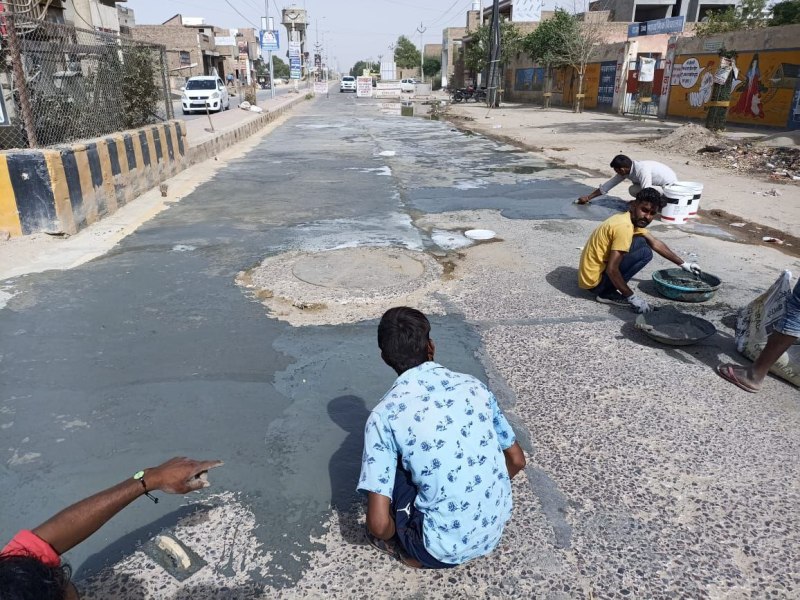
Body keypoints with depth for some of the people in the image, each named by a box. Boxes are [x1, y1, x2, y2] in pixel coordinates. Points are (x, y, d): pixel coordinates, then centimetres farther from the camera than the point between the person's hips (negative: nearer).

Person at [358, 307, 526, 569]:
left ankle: (412, 550, 13)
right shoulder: (473, 385, -2)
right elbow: (517, 461, 8)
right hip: (495, 529, 5)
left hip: (444, 550, -5)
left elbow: (378, 524, -19)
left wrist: (391, 537, 5)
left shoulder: (384, 414, -15)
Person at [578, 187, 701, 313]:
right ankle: (607, 293, -6)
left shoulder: (634, 220, 8)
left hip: (590, 273, 9)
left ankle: (607, 289, 9)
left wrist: (683, 264, 25)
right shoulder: (624, 227, -23)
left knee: (641, 241, 13)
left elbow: (655, 243, 21)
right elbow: (612, 270, -25)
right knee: (644, 252, -12)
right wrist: (632, 297, -17)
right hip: (594, 280, -9)